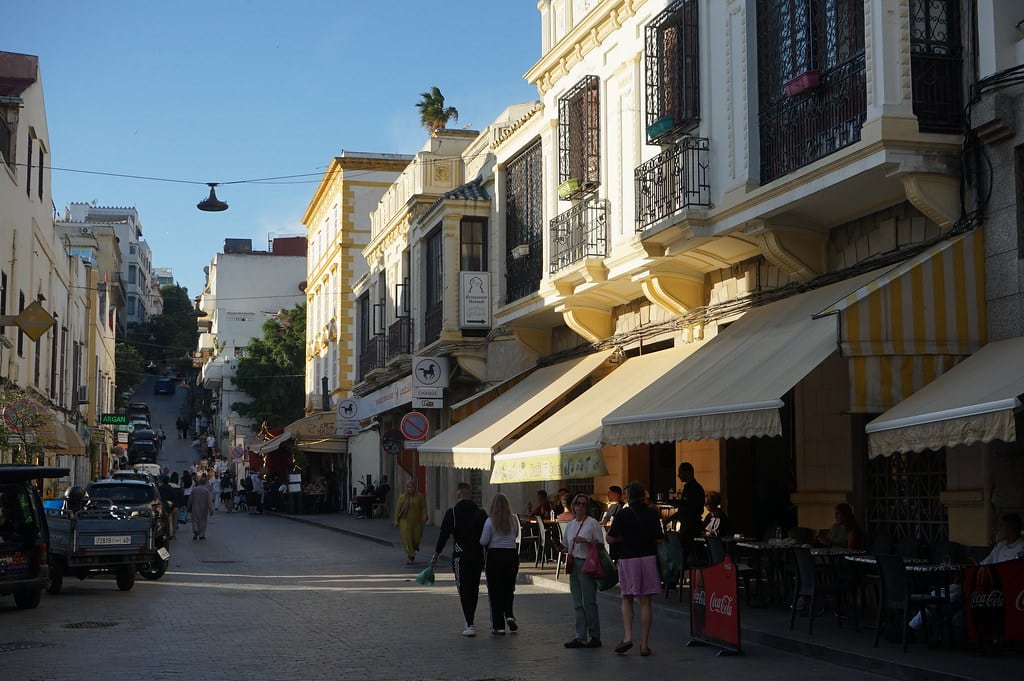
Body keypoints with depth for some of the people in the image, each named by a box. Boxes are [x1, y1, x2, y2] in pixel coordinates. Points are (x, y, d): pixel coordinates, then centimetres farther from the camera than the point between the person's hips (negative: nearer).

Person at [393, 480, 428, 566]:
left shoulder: (420, 496, 3)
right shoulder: (402, 497, 1)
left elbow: (424, 507, 3)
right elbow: (398, 509, 5)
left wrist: (424, 516, -14)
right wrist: (396, 521, 3)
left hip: (417, 521, 1)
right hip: (405, 521, -1)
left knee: (416, 539, 4)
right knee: (407, 540, -7)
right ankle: (410, 557, -1)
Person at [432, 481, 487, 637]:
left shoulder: (452, 513, -6)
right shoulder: (481, 513, 4)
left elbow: (443, 535, -8)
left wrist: (436, 555, 0)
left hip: (460, 556, -4)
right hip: (478, 556, 4)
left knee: (464, 589, -3)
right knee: (474, 588, 16)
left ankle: (470, 624, -11)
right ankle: (471, 619, 29)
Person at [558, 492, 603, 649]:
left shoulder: (593, 523, -4)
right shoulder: (570, 525, 15)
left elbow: (601, 544, -7)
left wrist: (585, 541, -18)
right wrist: (562, 549, 3)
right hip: (573, 564, 7)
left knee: (589, 602, -6)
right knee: (577, 603, 7)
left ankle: (594, 636, 1)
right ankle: (580, 636, 11)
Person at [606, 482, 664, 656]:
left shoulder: (622, 515, -6)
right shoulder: (653, 514, -1)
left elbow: (610, 539, -6)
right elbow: (660, 539, -1)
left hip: (628, 559, -1)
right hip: (649, 559, 2)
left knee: (627, 600, 12)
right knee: (645, 602, 6)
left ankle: (627, 636, -5)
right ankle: (644, 644, 5)